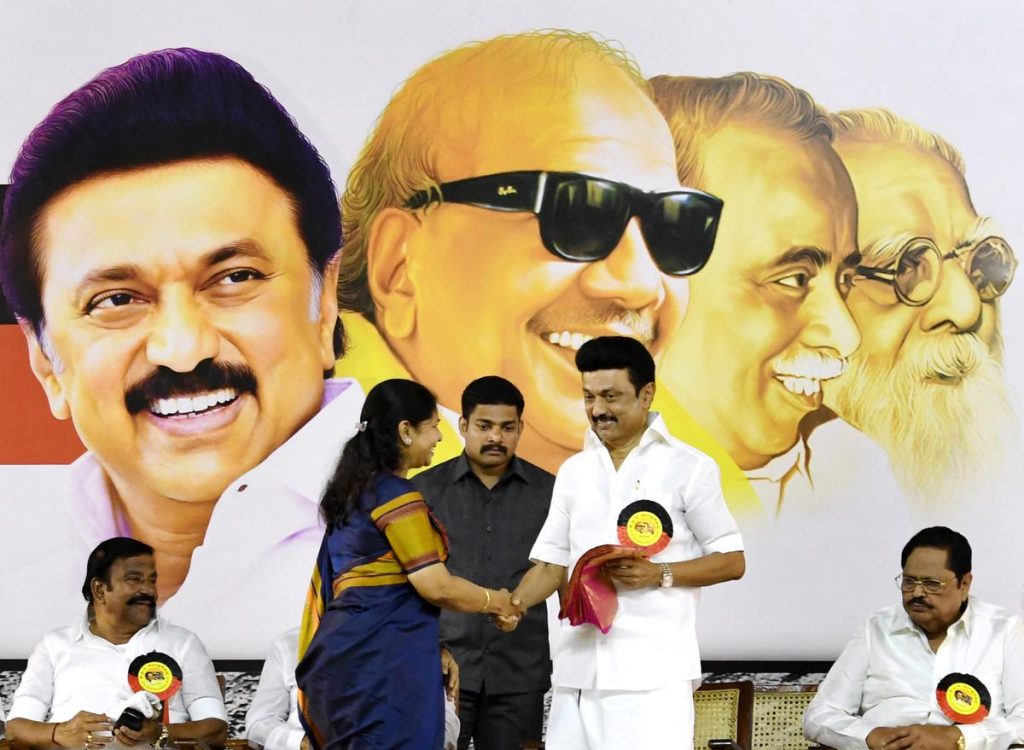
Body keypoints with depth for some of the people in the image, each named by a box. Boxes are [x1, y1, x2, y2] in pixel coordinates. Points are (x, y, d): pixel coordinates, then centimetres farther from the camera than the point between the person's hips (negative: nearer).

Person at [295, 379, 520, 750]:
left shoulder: (355, 491, 17)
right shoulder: (396, 495, -11)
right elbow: (437, 587, -14)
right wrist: (496, 602, 3)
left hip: (353, 652, 9)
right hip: (382, 660, -9)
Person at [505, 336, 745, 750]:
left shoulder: (688, 467, 0)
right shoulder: (573, 472, 15)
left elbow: (732, 561, 0)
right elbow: (551, 563, 15)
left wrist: (658, 575, -14)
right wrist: (514, 603, -5)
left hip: (654, 668, -5)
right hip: (578, 666, 5)